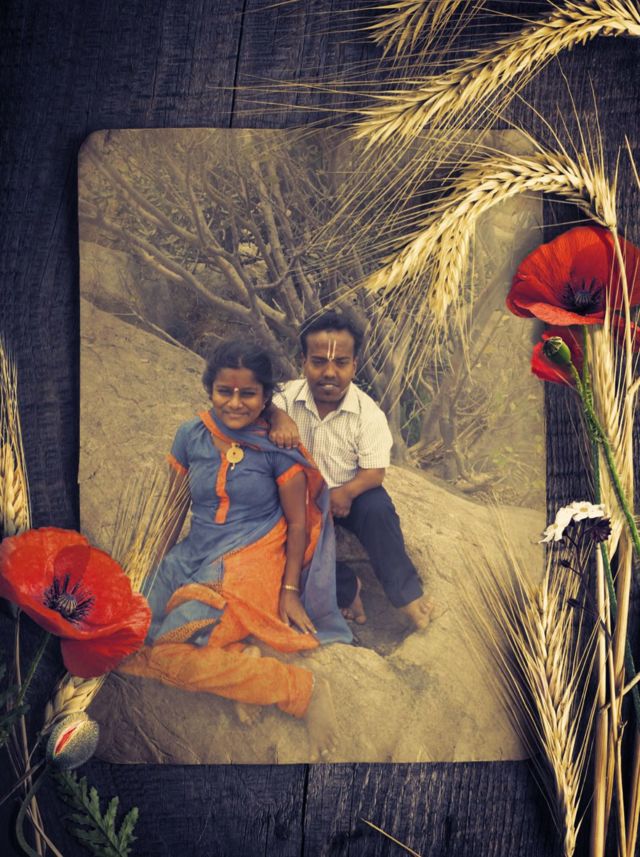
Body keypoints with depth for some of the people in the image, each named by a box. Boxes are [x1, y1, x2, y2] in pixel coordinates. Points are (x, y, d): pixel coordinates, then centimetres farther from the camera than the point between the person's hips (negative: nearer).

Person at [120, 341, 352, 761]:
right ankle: (238, 659, -8)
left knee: (168, 654, -25)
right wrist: (156, 566, 11)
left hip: (253, 562, -5)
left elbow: (298, 523, -2)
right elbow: (176, 506, 13)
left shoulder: (278, 448, -8)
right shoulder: (191, 436, 3)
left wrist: (290, 591, -5)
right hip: (194, 556, 5)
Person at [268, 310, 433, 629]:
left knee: (377, 507, -31)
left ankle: (405, 592, -10)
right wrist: (277, 416, -43)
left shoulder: (368, 412, -16)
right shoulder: (289, 394, -13)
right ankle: (345, 588, -6)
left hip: (348, 493, -1)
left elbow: (375, 471, -16)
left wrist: (346, 492, -35)